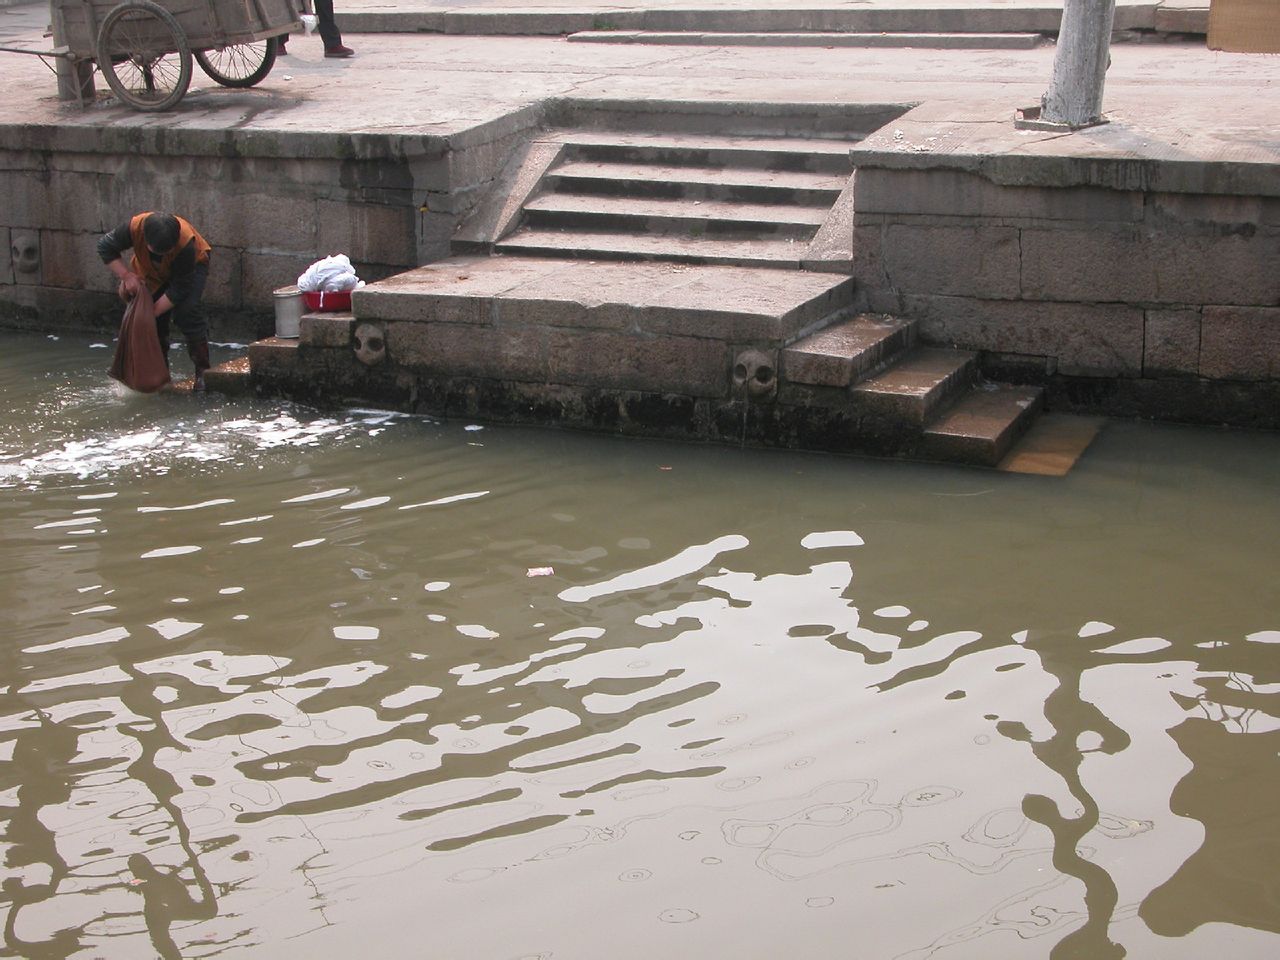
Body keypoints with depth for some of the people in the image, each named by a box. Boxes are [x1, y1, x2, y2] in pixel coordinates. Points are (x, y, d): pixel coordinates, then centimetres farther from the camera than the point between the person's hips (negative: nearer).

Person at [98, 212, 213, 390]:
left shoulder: (186, 244, -42)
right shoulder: (134, 227, -35)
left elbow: (180, 288, -32)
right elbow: (105, 247, -18)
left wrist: (153, 311, -35)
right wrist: (126, 276, -29)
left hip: (193, 265, -4)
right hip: (153, 273, 4)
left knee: (186, 311, -25)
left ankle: (203, 371, -17)